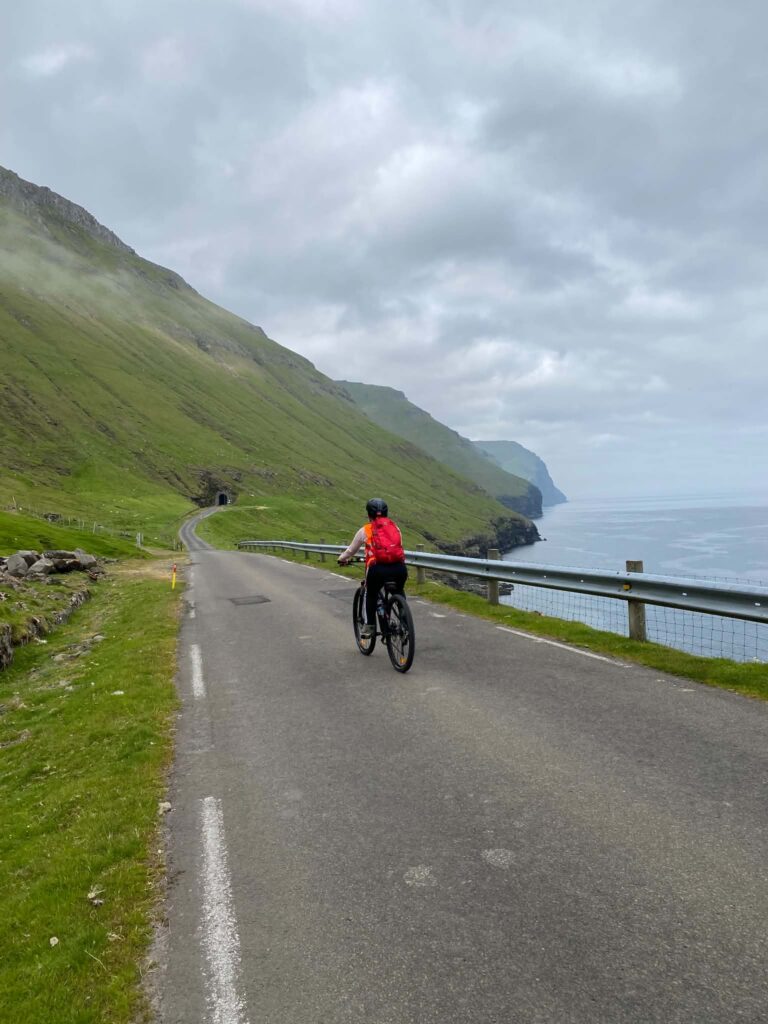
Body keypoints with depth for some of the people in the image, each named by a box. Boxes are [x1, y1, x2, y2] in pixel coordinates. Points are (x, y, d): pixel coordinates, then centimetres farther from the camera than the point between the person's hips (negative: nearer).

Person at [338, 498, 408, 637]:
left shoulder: (365, 530, 13)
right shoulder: (394, 527, 20)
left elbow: (351, 550, 23)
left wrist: (342, 559, 43)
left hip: (378, 569, -2)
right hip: (399, 567, 2)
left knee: (370, 595, 25)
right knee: (399, 593, 30)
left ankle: (369, 626, 20)